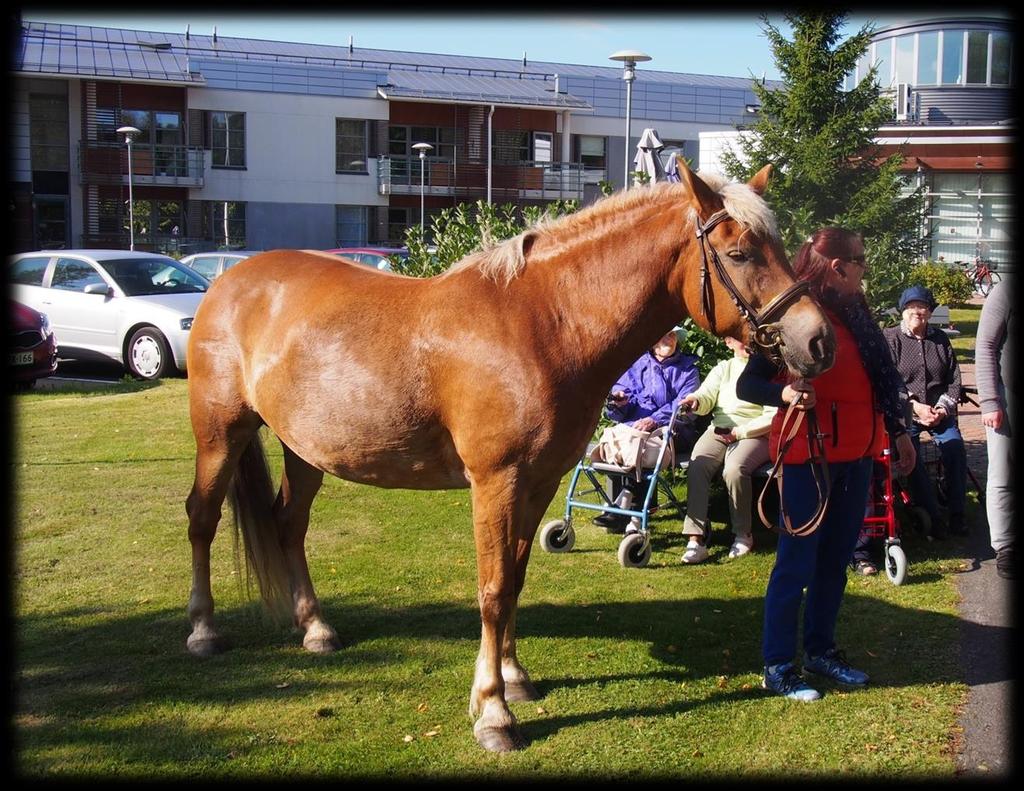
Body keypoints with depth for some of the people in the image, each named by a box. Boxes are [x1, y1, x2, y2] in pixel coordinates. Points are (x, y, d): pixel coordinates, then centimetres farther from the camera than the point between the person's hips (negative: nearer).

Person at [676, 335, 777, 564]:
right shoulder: (723, 369, 20)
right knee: (697, 465, -27)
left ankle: (743, 534, -13)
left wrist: (739, 432, -12)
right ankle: (695, 538, -31)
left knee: (734, 468, -34)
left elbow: (773, 416, -3)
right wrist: (696, 400, -24)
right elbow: (707, 395, 1)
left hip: (754, 433, -3)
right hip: (718, 431, 4)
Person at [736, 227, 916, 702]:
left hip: (855, 454, 8)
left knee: (835, 559, 15)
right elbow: (747, 385, -15)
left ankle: (821, 650, 28)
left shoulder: (855, 314, 11)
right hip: (808, 453, -8)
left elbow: (879, 379, 20)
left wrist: (898, 431, 23)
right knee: (796, 563, -2)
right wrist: (785, 394, -33)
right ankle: (777, 667, 7)